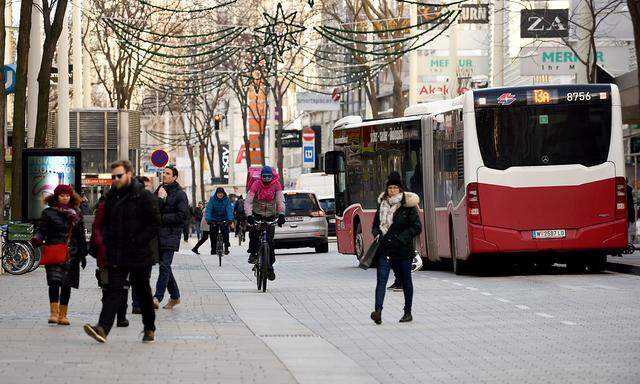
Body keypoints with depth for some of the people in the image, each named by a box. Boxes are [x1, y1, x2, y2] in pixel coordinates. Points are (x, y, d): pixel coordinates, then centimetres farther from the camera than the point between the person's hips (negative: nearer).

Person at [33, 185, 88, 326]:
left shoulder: (76, 213, 12)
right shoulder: (49, 213, 2)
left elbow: (81, 235, 15)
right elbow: (42, 230, -3)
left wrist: (83, 254, 14)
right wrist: (37, 239, -26)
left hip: (71, 254, 4)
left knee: (67, 285, 6)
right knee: (54, 282, -17)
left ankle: (63, 315, 14)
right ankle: (54, 313, -18)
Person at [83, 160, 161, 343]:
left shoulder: (144, 196, -7)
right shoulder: (111, 196, 11)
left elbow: (154, 225, -10)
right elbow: (105, 222, 23)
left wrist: (138, 242, -16)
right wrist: (107, 240, 7)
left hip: (139, 254, -4)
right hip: (116, 255, 4)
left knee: (143, 293, 9)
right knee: (112, 291, -8)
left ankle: (149, 329, 23)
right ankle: (103, 328, -21)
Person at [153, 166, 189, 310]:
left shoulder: (180, 194, -4)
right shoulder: (159, 191, 17)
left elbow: (183, 216, -11)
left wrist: (162, 217, -11)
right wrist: (160, 199, -8)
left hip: (170, 236, -7)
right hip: (158, 234, 7)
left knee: (164, 266, -14)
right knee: (165, 266, 11)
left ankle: (157, 297, -21)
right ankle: (174, 296, 22)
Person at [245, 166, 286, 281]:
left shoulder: (276, 185, -10)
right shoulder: (256, 185, -14)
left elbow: (281, 201, -15)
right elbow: (248, 201, -20)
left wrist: (281, 214, -31)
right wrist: (249, 215, -36)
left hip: (270, 216, 1)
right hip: (257, 215, -1)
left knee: (270, 241, -4)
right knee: (253, 232, -28)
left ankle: (270, 267, 5)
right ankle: (253, 253, -5)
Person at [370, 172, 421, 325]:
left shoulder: (408, 206, -5)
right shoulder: (382, 204, 10)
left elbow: (416, 227, -7)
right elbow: (376, 223, 22)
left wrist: (401, 238, -15)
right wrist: (377, 234, 2)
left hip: (403, 249, -3)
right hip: (384, 249, 3)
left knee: (406, 280, 10)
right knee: (382, 279, -11)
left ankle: (408, 312, 22)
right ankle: (378, 311, -22)